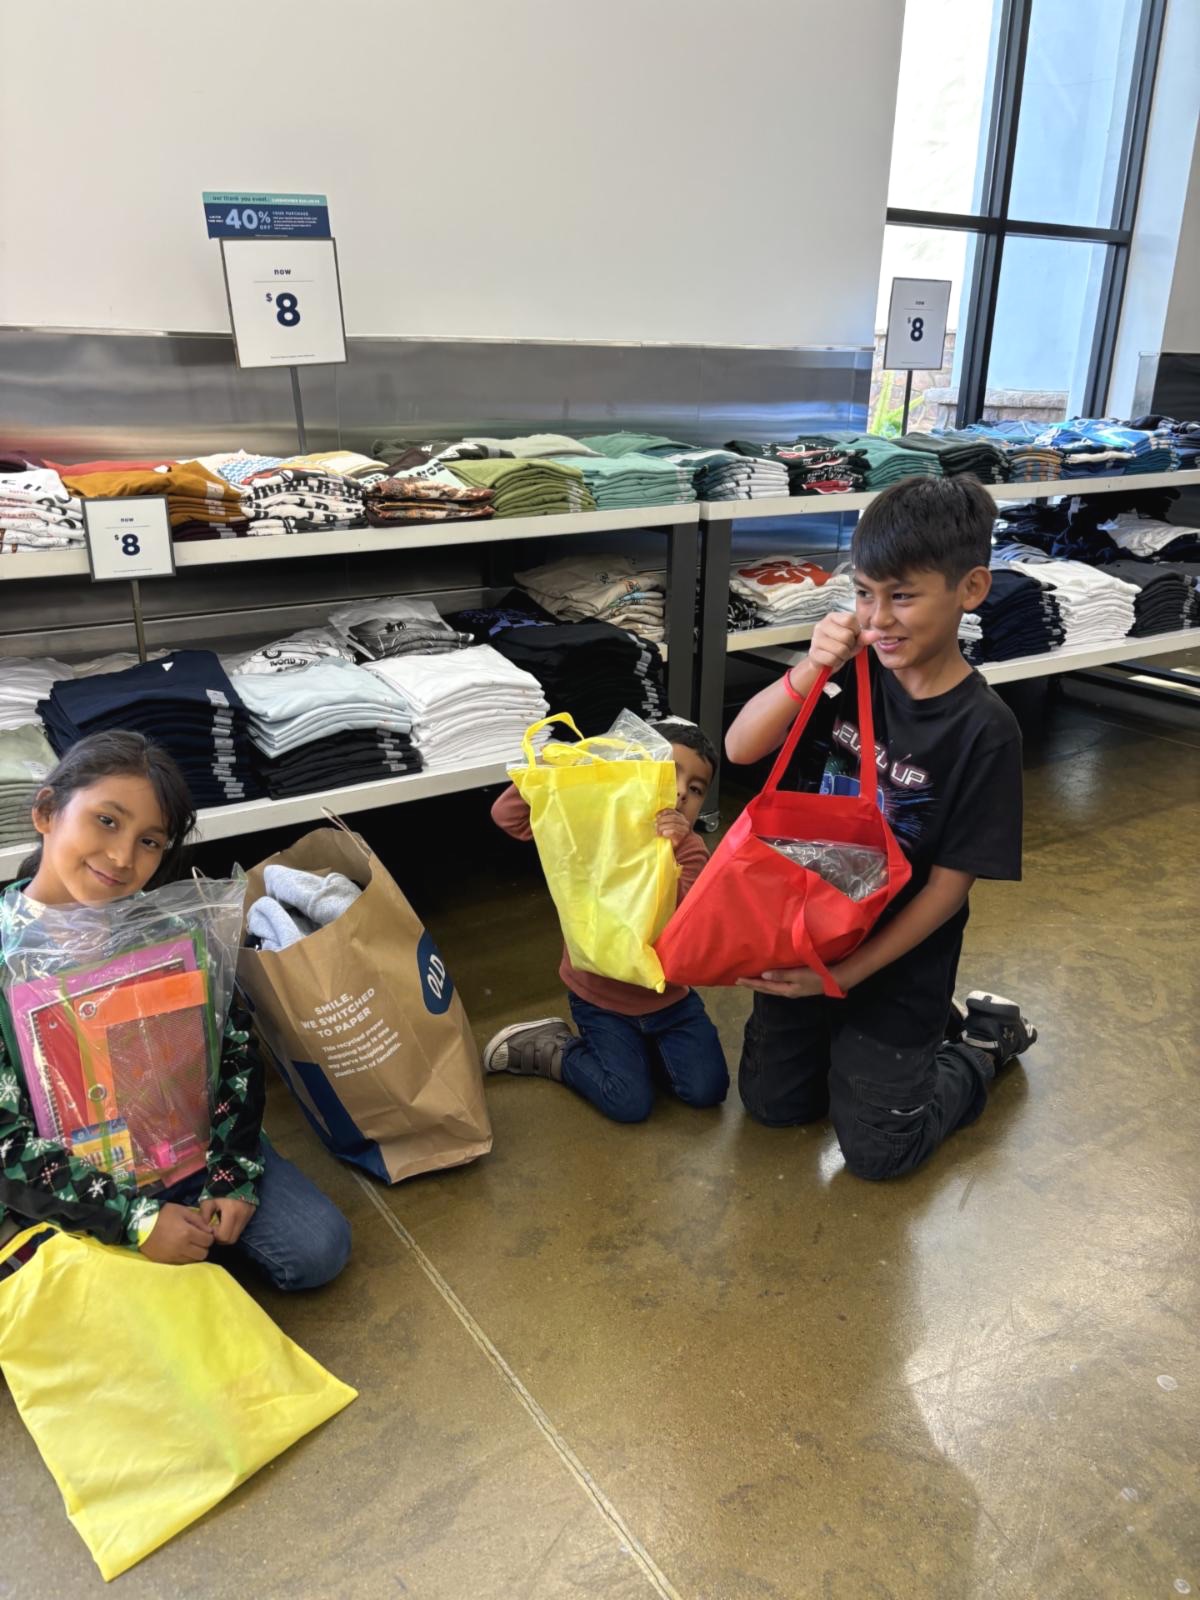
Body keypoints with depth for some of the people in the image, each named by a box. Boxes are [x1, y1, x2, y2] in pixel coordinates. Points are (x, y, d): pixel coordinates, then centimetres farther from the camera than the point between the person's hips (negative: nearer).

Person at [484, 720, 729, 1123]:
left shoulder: (689, 850, -12)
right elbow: (507, 814, -19)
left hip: (667, 995, 2)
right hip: (601, 997, -2)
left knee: (707, 1090, -3)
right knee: (630, 1104, -10)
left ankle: (644, 1043, 21)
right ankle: (552, 1050, 13)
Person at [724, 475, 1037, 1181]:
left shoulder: (985, 730, -22)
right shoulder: (854, 673, -12)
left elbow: (950, 884, -18)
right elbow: (740, 747, -16)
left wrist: (847, 973, -19)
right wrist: (811, 669, -31)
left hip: (897, 961, -4)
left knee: (875, 1150, 9)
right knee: (772, 1102, 19)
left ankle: (984, 1041, 32)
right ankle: (927, 1028, 36)